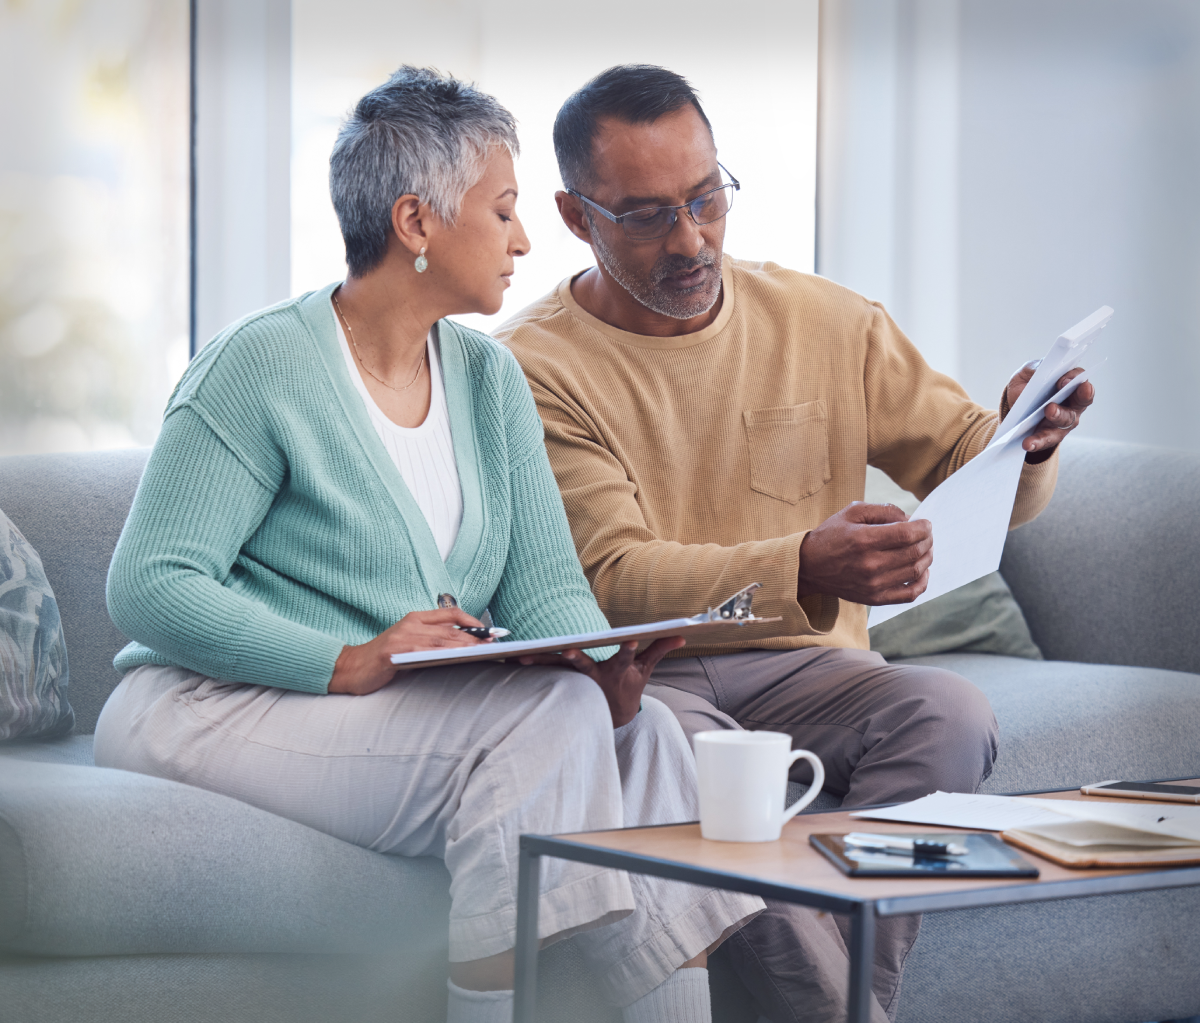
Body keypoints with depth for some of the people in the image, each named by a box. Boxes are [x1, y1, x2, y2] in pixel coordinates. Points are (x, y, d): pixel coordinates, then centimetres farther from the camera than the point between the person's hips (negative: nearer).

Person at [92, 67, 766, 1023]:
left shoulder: (488, 378, 11)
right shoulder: (261, 366, -11)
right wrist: (350, 663, -29)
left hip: (432, 710, 7)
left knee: (641, 729, -20)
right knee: (549, 718, -28)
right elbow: (147, 588, -17)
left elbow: (547, 588, 5)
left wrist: (605, 666, -20)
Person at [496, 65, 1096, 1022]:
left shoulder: (829, 323, 7)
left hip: (801, 666, 3)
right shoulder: (533, 366, -6)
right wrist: (805, 571, -34)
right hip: (637, 678, -3)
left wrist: (1026, 442, -15)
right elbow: (611, 579, -18)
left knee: (950, 713, -28)